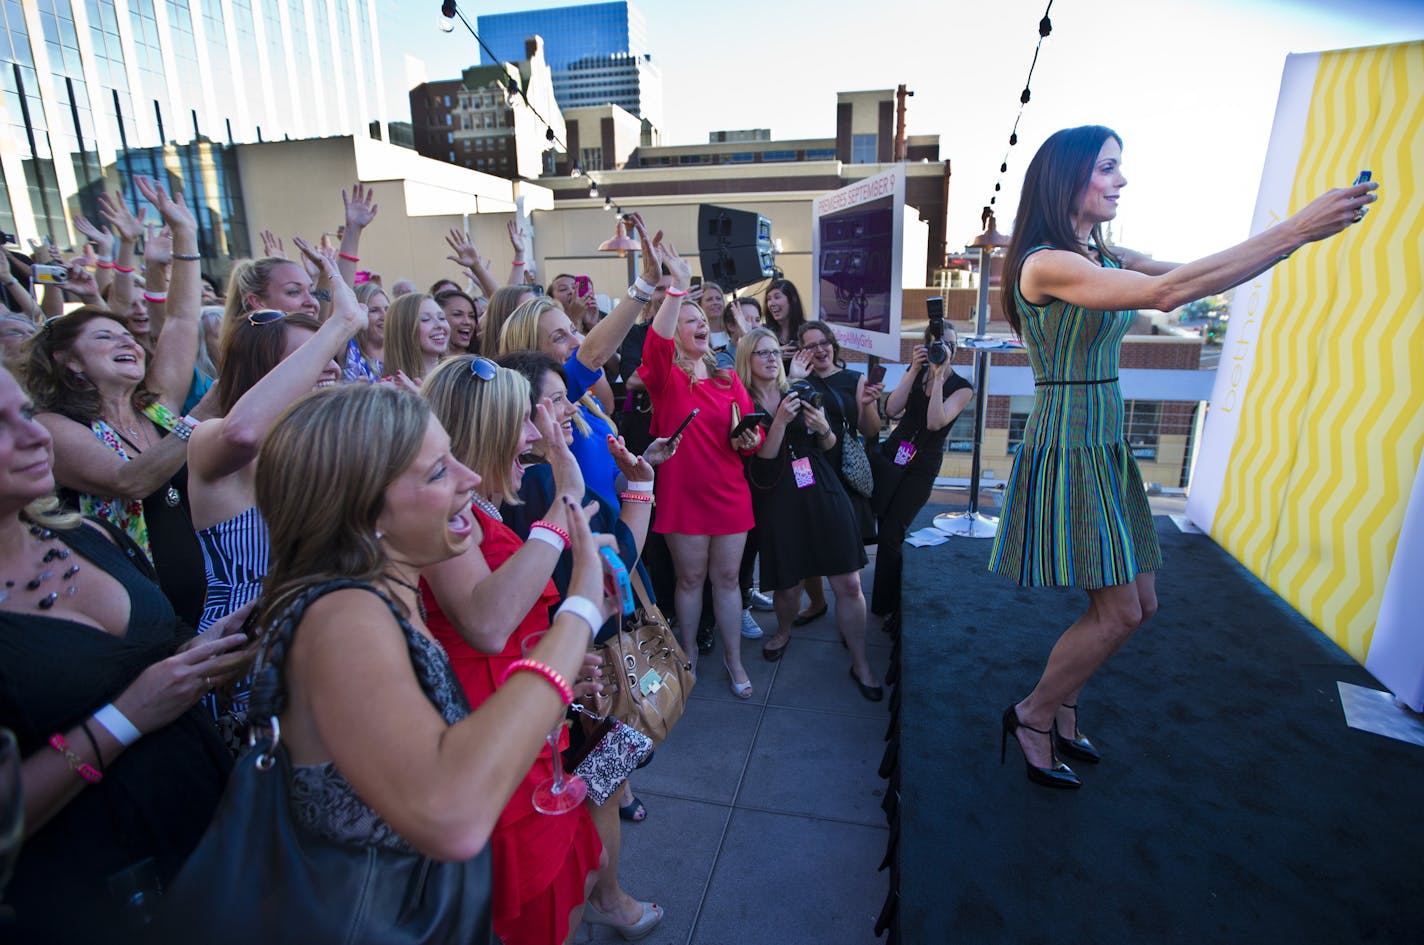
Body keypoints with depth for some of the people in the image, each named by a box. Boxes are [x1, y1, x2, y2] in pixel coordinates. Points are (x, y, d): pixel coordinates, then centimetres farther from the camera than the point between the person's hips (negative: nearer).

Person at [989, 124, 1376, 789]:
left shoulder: (1106, 260, 13)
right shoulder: (1045, 264, -15)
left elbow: (1204, 274, 10)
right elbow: (1166, 293, -26)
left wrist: (1304, 231, -2)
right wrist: (1294, 230, -22)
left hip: (1105, 446, 9)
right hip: (1067, 449, -9)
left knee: (1138, 603, 14)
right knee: (1119, 611, -3)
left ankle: (1060, 708, 31)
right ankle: (1032, 715, 17)